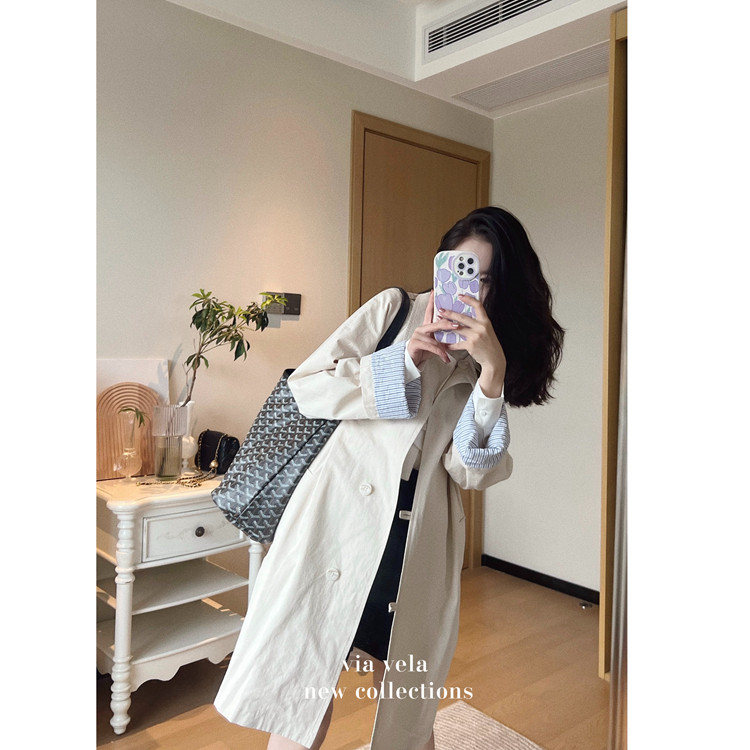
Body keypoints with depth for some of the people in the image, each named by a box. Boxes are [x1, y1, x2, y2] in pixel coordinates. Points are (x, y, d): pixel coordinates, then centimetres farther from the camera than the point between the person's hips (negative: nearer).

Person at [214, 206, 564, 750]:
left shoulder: (491, 362, 8)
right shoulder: (394, 309, 2)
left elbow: (471, 470, -5)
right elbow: (308, 386, -4)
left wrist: (493, 371, -18)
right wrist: (403, 361, -14)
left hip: (421, 541, 3)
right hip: (341, 516, -2)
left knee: (410, 706, 15)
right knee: (303, 699, 3)